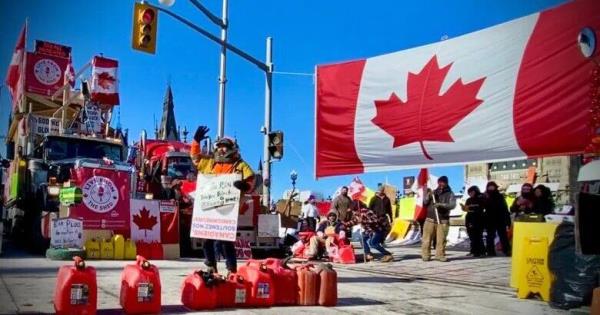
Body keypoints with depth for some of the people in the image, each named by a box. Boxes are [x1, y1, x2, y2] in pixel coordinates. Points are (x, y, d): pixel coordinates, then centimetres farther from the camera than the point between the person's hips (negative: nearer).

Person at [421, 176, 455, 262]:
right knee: (427, 238, -2)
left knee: (441, 239, -4)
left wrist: (441, 205, -26)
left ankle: (440, 255, 6)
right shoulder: (433, 192, 13)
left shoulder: (450, 194, 4)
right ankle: (425, 255, 3)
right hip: (430, 219, 2)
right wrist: (428, 196, -8)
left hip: (443, 221, -2)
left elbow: (452, 205, -12)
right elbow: (425, 203, 11)